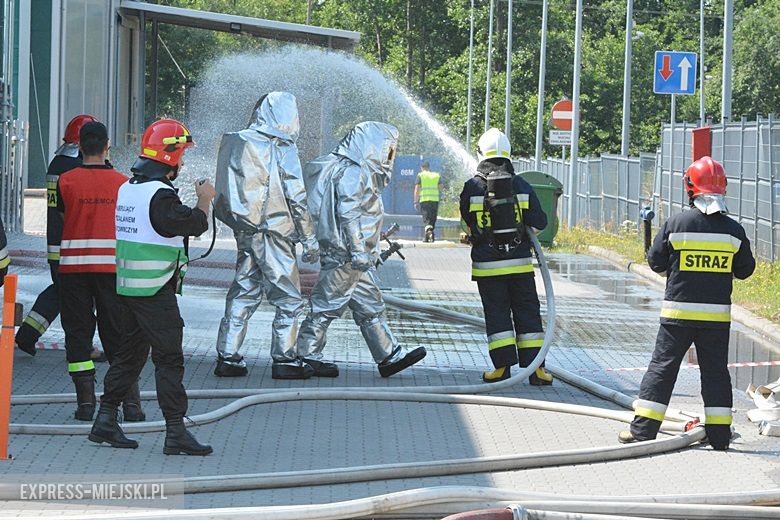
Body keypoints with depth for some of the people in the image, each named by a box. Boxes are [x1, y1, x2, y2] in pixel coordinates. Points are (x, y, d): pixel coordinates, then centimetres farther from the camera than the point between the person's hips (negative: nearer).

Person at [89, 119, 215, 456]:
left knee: (129, 354, 16)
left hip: (128, 287, 9)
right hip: (156, 290, -9)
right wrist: (204, 200, 1)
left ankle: (105, 421, 17)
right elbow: (194, 224, -16)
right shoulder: (160, 195, -17)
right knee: (169, 360, -5)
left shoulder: (127, 188, 12)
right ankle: (175, 432, -5)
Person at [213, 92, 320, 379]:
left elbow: (230, 190, 11)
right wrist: (310, 241, -5)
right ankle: (285, 360, 4)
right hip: (273, 234, -6)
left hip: (244, 232, 6)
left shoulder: (235, 143, 6)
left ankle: (228, 357, 11)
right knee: (289, 299, 3)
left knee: (243, 294, 13)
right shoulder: (282, 150, -11)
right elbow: (296, 198, -10)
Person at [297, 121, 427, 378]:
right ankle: (307, 354, 2)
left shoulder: (364, 172, 19)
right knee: (328, 303, -4)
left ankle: (389, 356, 13)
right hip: (344, 254, -11)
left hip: (356, 259, 11)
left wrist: (371, 250, 24)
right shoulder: (352, 173, -14)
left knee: (370, 306, 10)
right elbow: (348, 213, -21)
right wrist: (359, 251, -23)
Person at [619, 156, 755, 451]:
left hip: (678, 311, -1)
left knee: (663, 366, 5)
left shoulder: (676, 224, -7)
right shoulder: (733, 230, -3)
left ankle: (642, 429, 4)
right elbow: (745, 270, 7)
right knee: (715, 371, 9)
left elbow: (656, 263, 0)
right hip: (718, 314, 1)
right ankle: (719, 434, 8)